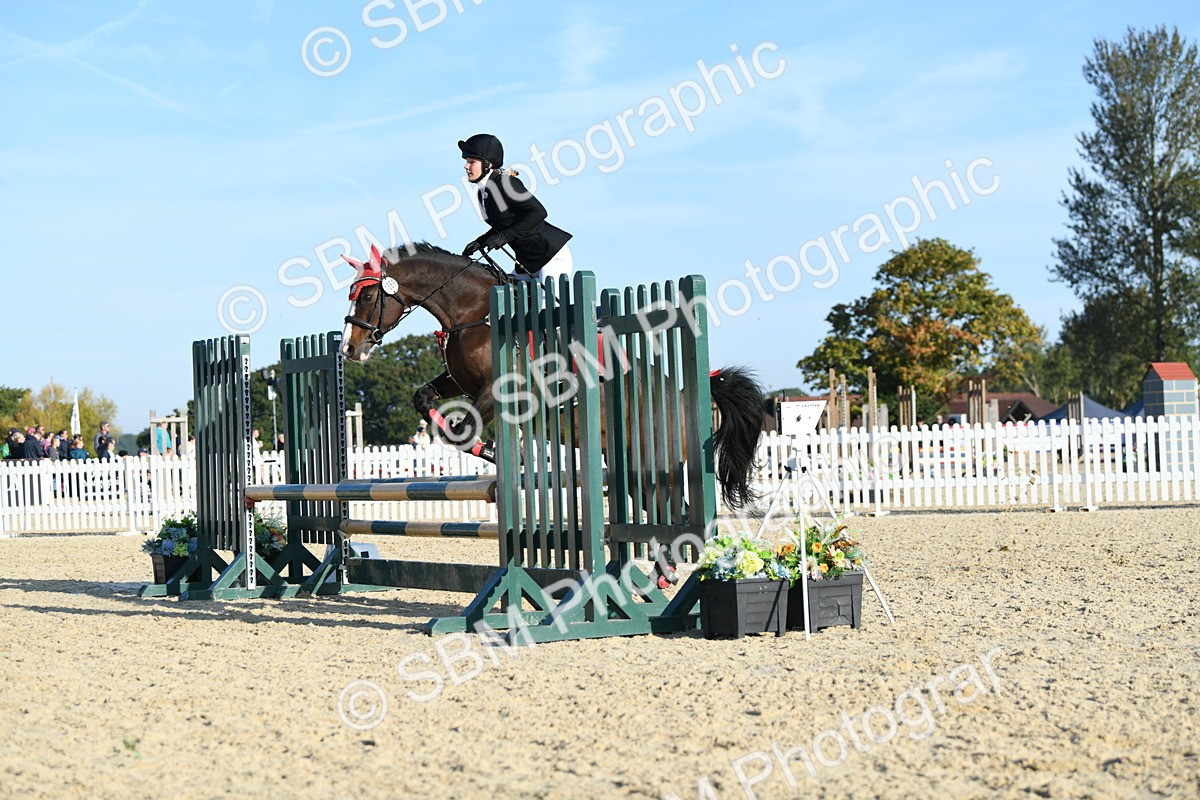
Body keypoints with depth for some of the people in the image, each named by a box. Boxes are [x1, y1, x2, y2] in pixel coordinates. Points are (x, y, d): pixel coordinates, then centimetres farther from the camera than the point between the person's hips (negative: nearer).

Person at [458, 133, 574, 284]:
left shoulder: (505, 183, -19)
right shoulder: (481, 194, 7)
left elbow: (539, 212, -26)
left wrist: (504, 236, -27)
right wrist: (480, 242, 1)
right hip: (527, 261, 10)